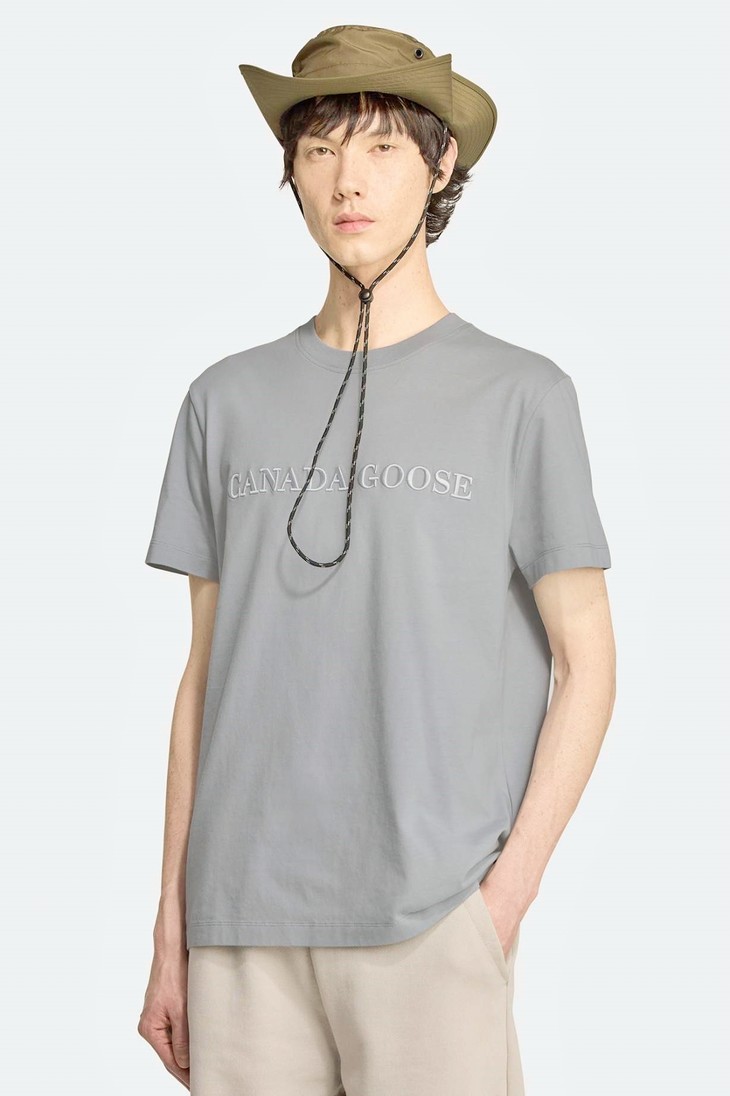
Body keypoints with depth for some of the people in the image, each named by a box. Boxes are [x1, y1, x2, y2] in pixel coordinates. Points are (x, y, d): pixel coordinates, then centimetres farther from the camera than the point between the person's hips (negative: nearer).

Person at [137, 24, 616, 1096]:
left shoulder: (521, 396, 2)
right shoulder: (228, 401, 10)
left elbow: (585, 666, 2)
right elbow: (207, 671, 11)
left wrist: (505, 896, -7)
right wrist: (172, 929, 9)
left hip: (432, 922, -2)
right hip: (244, 919, 3)